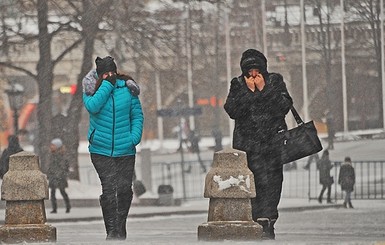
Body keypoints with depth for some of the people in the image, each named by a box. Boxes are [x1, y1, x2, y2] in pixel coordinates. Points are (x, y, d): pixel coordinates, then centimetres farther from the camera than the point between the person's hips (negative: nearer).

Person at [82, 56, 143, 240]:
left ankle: (121, 227, 15)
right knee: (109, 188, -9)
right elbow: (92, 106, -20)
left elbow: (137, 115, 10)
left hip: (125, 150, 2)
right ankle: (111, 230, -5)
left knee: (124, 188, 1)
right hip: (101, 150, -2)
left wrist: (134, 137, -4)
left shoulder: (127, 87, 4)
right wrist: (107, 84, -15)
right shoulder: (92, 88, 1)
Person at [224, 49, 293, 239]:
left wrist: (264, 89, -10)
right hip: (246, 143, 0)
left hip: (272, 141, 0)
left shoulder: (275, 81, 7)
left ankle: (267, 225, -5)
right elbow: (232, 110, -5)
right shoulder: (238, 84, 7)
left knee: (271, 183, -7)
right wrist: (249, 91, -11)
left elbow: (284, 107, -5)